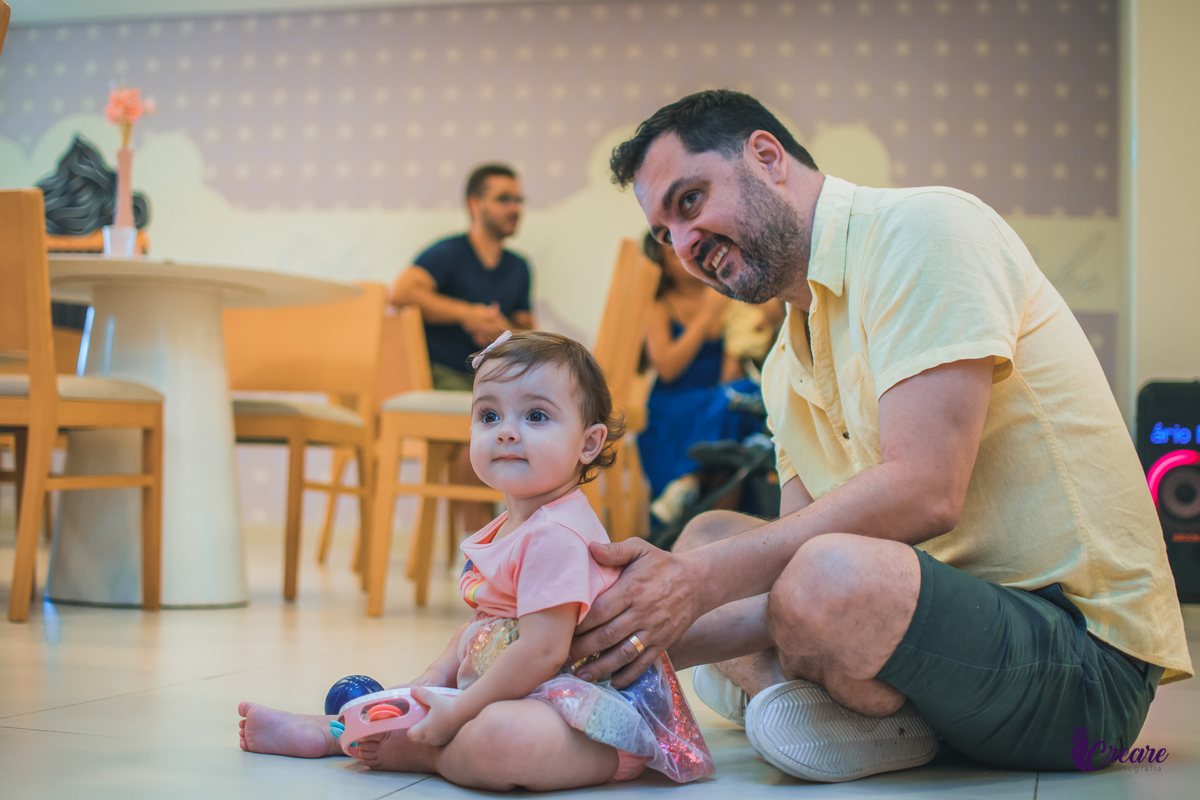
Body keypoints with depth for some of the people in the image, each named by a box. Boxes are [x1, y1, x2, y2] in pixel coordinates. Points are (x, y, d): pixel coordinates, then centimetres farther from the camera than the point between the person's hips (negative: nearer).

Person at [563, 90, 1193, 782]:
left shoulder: (923, 226, -13)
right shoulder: (787, 366, 14)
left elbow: (923, 493, -24)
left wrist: (703, 579, -22)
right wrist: (663, 635, -8)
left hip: (1082, 644, -9)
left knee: (832, 572, -36)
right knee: (708, 534, 15)